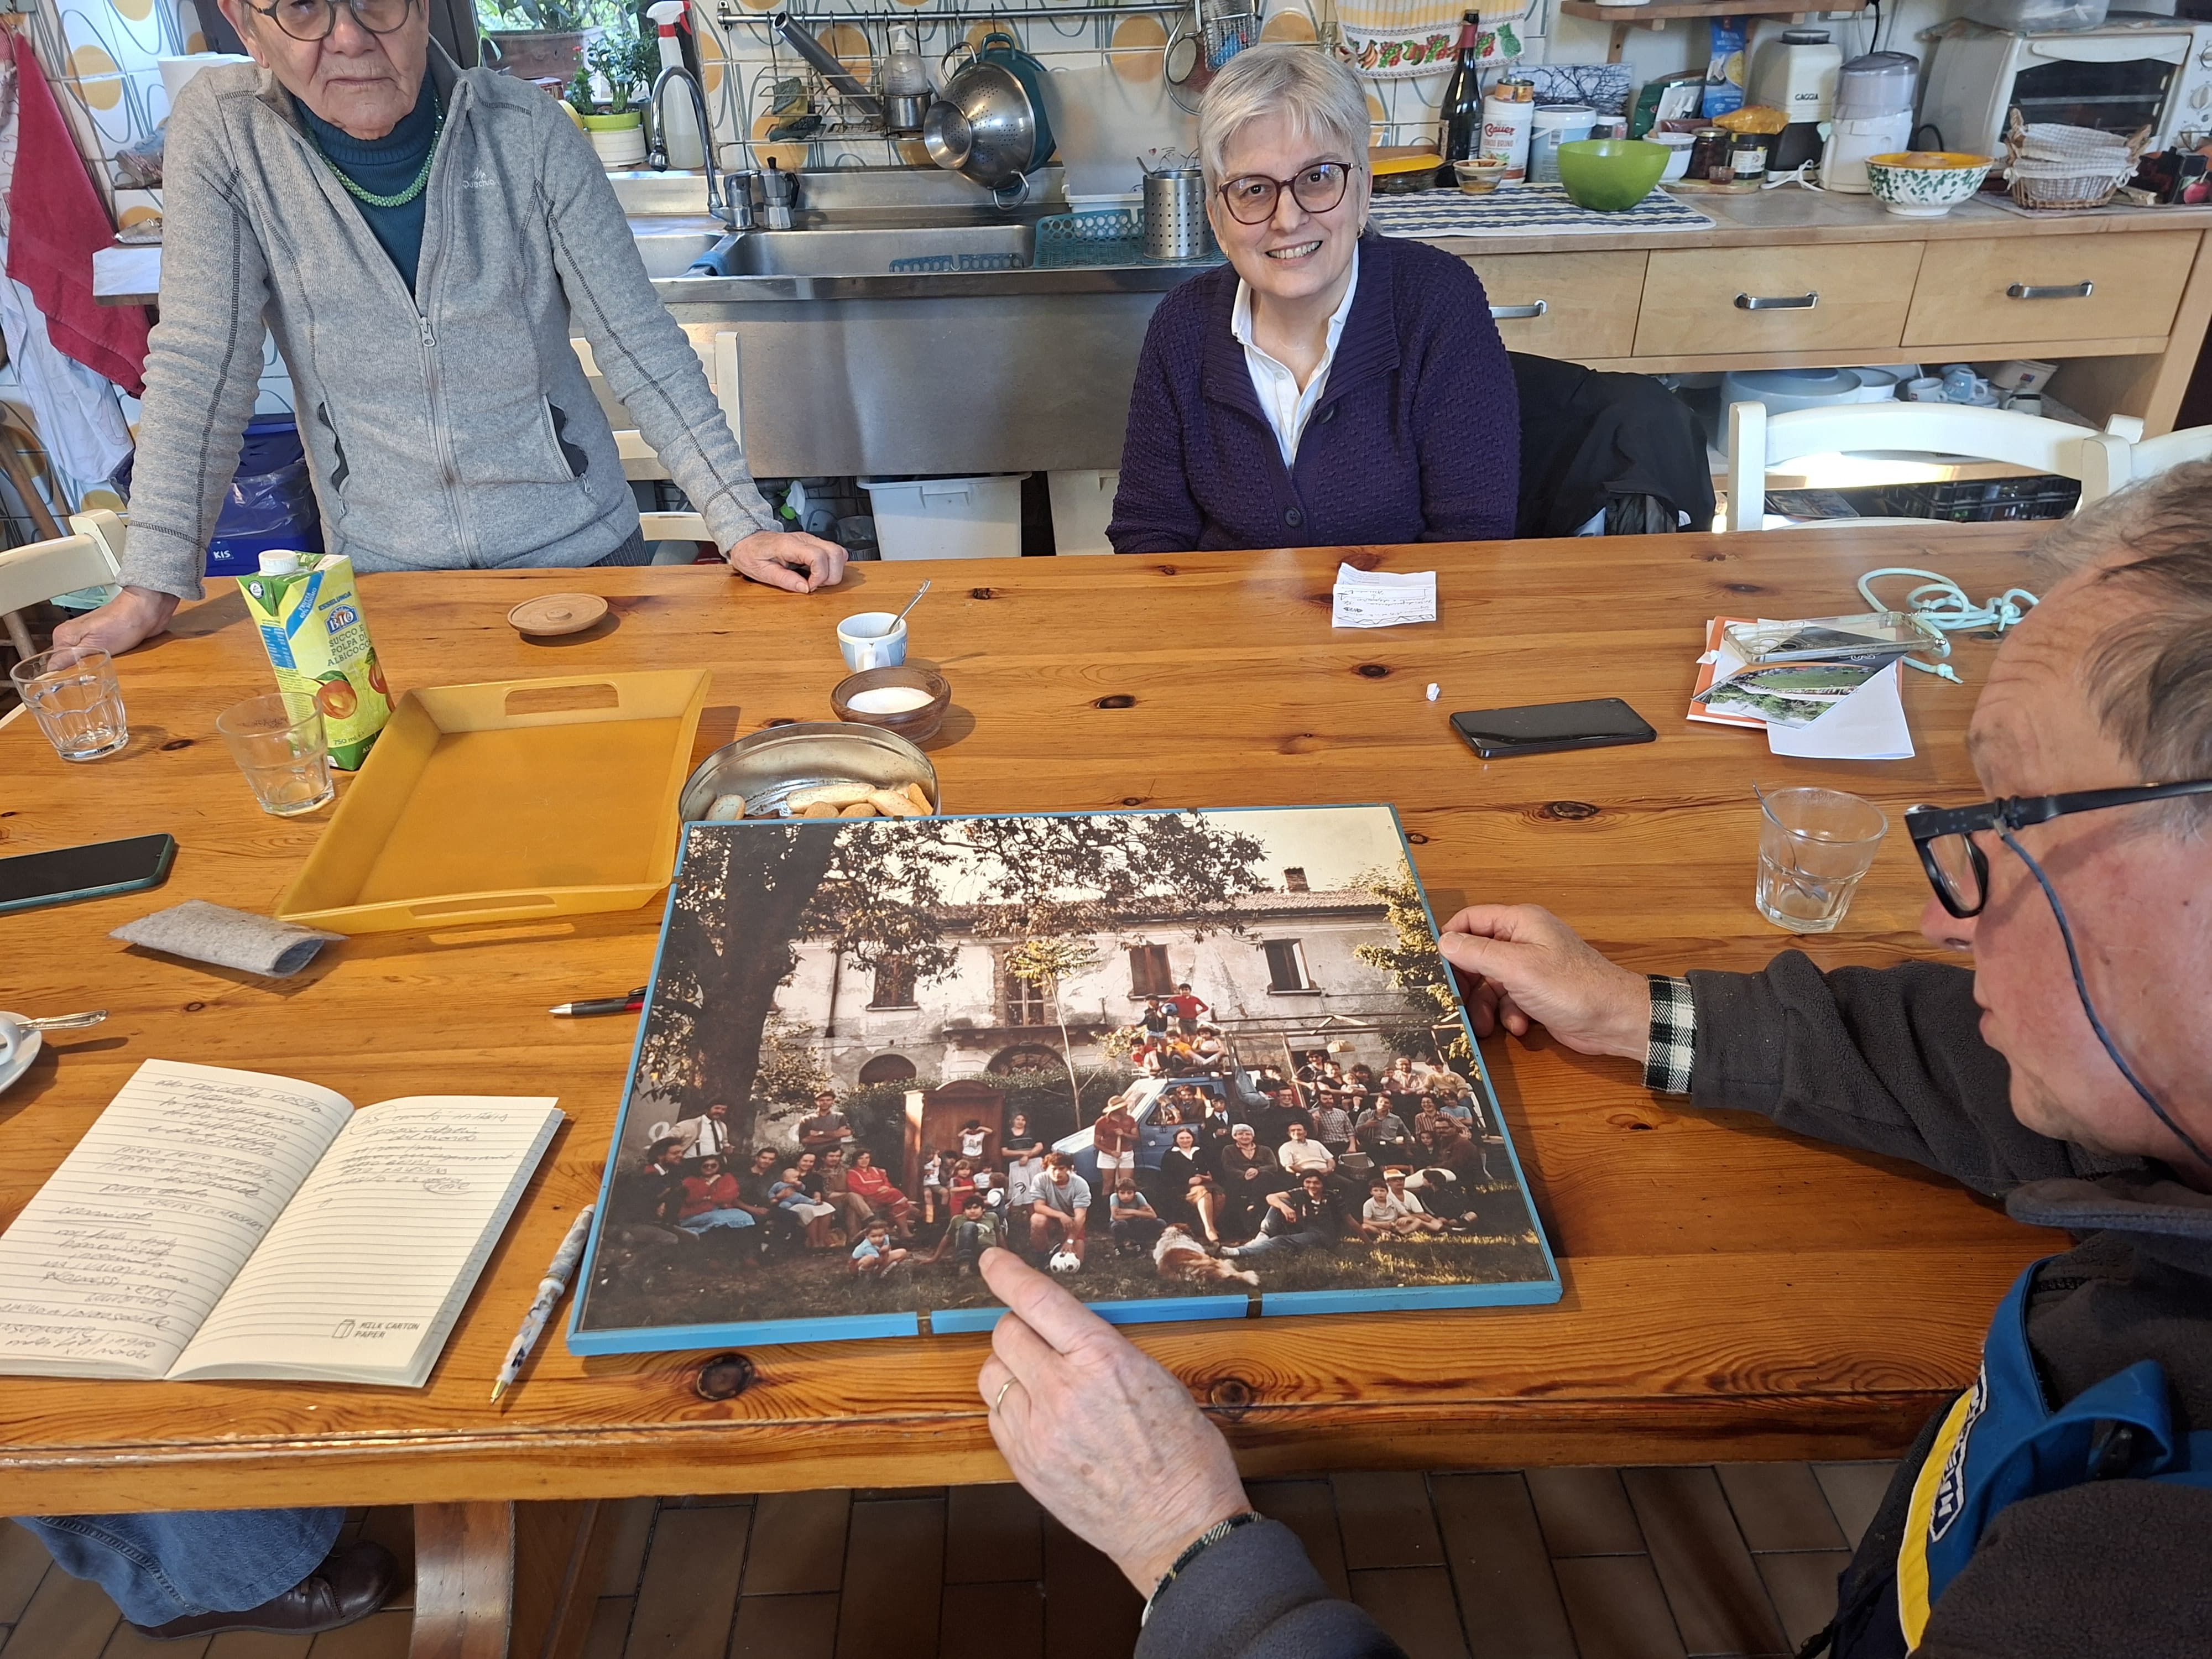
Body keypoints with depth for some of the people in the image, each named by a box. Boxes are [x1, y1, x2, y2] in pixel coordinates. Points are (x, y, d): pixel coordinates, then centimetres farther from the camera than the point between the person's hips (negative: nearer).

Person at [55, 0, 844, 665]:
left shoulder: (526, 129, -12)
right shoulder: (222, 132, -10)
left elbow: (640, 341, -10)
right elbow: (200, 364, -8)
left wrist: (743, 524, -18)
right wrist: (153, 587, -10)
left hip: (577, 546, 0)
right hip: (384, 573, 1)